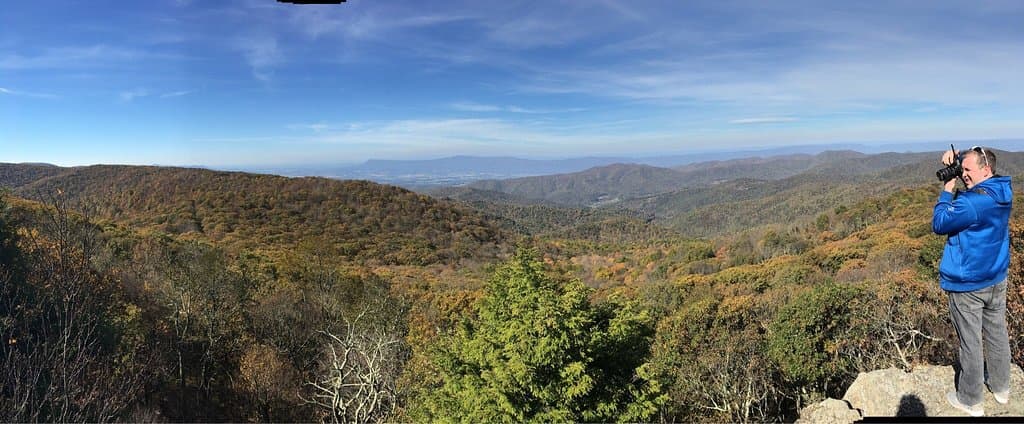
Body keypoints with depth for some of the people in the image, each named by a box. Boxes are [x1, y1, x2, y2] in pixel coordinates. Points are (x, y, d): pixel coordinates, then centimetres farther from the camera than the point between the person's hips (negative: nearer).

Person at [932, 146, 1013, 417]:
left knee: (971, 343, 5)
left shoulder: (971, 202, -27)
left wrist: (947, 191, -10)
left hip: (967, 286, -8)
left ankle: (971, 401, 19)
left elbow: (939, 225, -15)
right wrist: (955, 158, -3)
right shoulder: (1003, 191, 0)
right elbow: (975, 162, 16)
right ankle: (1001, 388, 40)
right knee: (997, 334, 22)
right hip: (997, 280, 8)